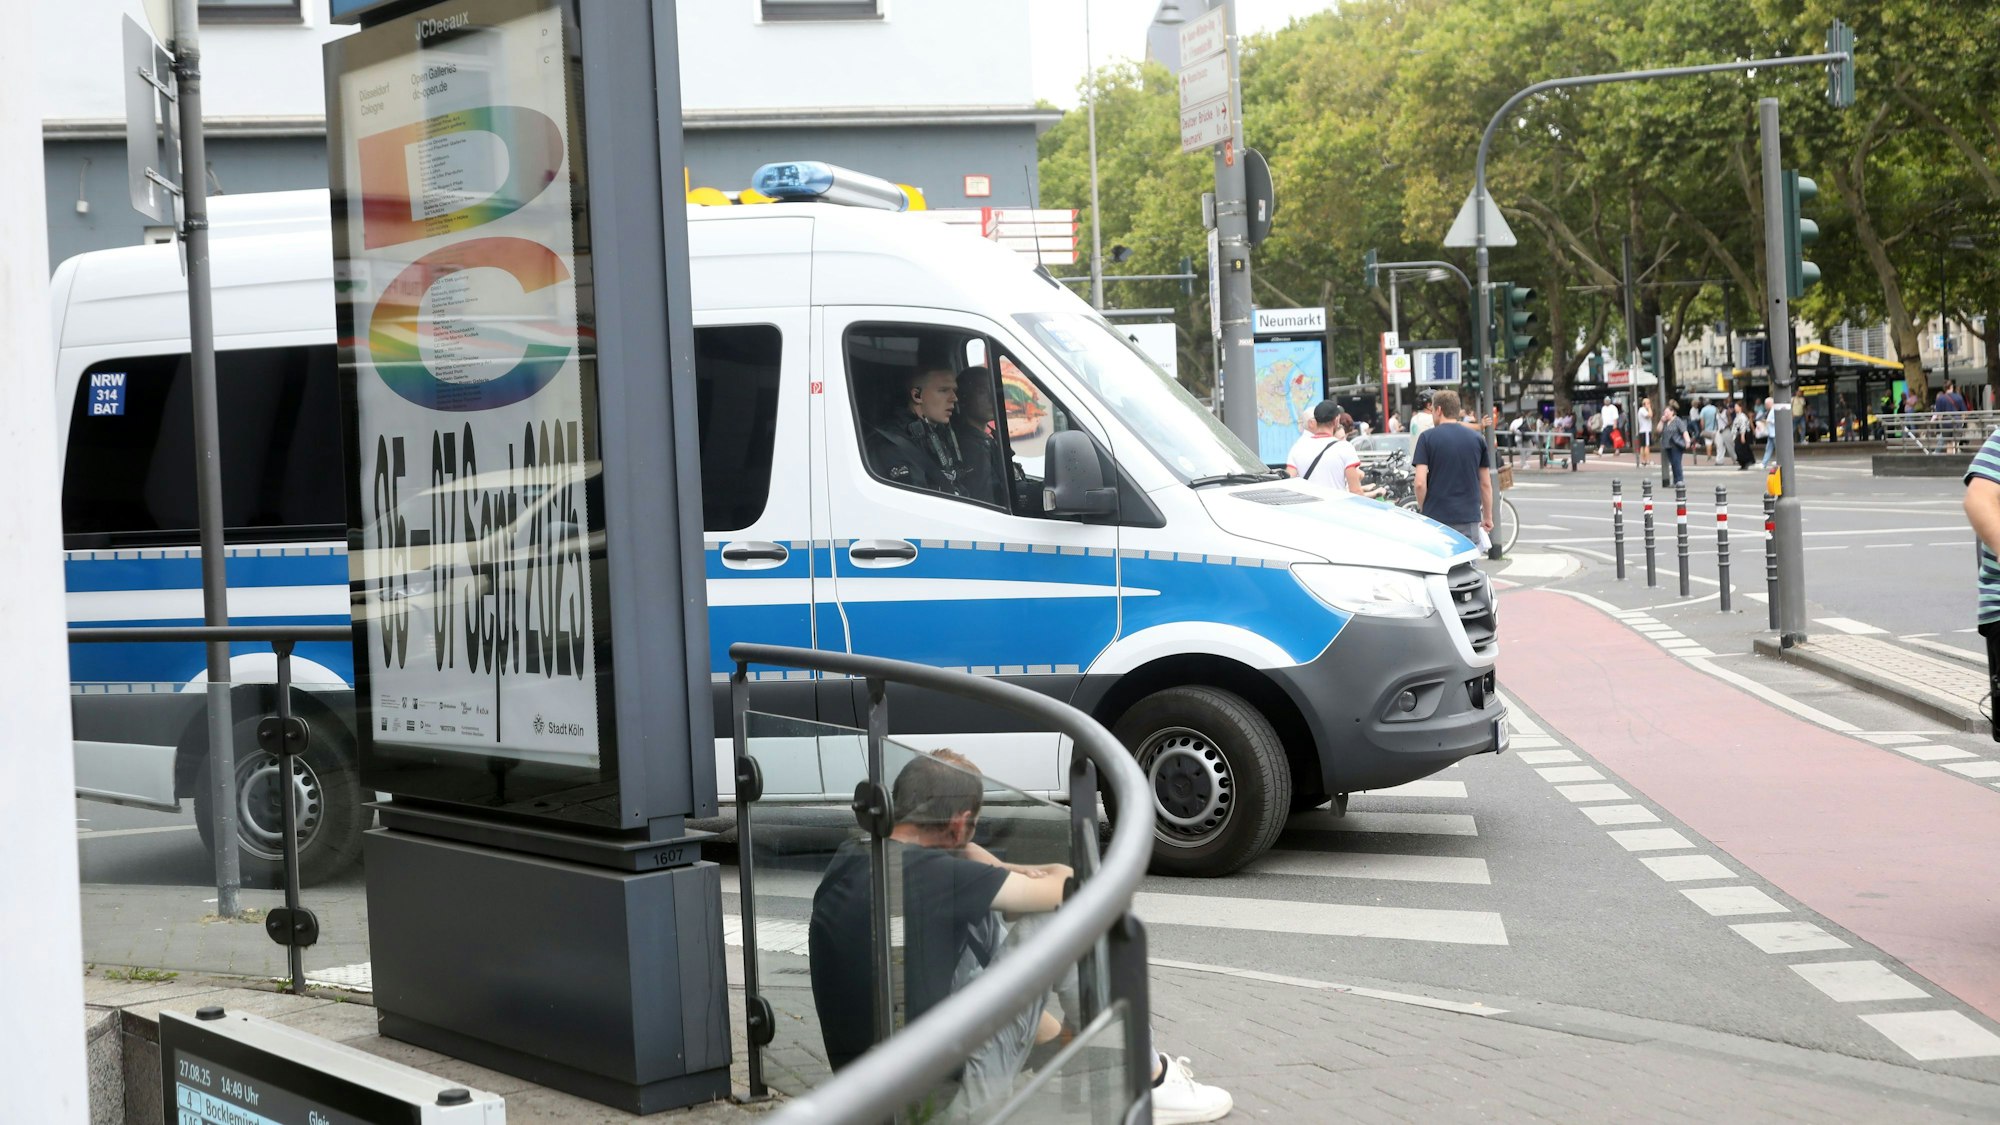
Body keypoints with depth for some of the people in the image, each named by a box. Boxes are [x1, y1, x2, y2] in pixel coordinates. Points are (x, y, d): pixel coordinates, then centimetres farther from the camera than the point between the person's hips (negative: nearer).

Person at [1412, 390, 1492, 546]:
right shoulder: (1477, 438, 7)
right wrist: (1488, 517, 20)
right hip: (1470, 519, 3)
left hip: (1436, 516, -3)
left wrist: (1422, 510, 6)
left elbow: (1420, 483, -10)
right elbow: (1485, 484, 10)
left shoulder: (1427, 438, -4)